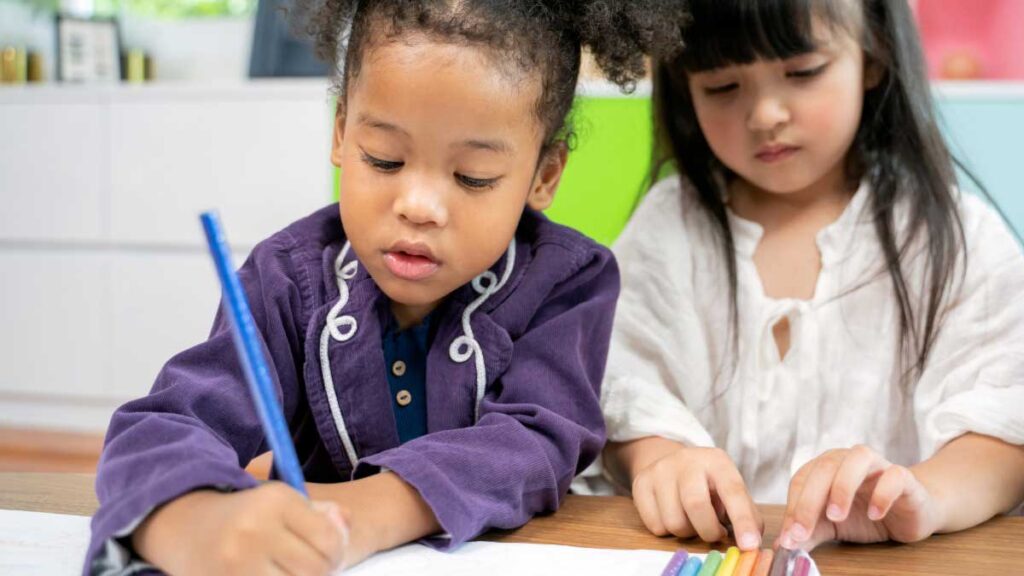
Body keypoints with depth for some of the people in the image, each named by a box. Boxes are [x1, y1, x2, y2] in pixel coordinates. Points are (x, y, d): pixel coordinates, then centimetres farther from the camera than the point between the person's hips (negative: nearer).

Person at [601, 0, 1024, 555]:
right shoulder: (666, 226, 8)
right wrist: (656, 455, -20)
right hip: (699, 546, 2)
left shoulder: (957, 238, 0)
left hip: (885, 561, -1)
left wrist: (927, 495, -29)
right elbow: (623, 383, 2)